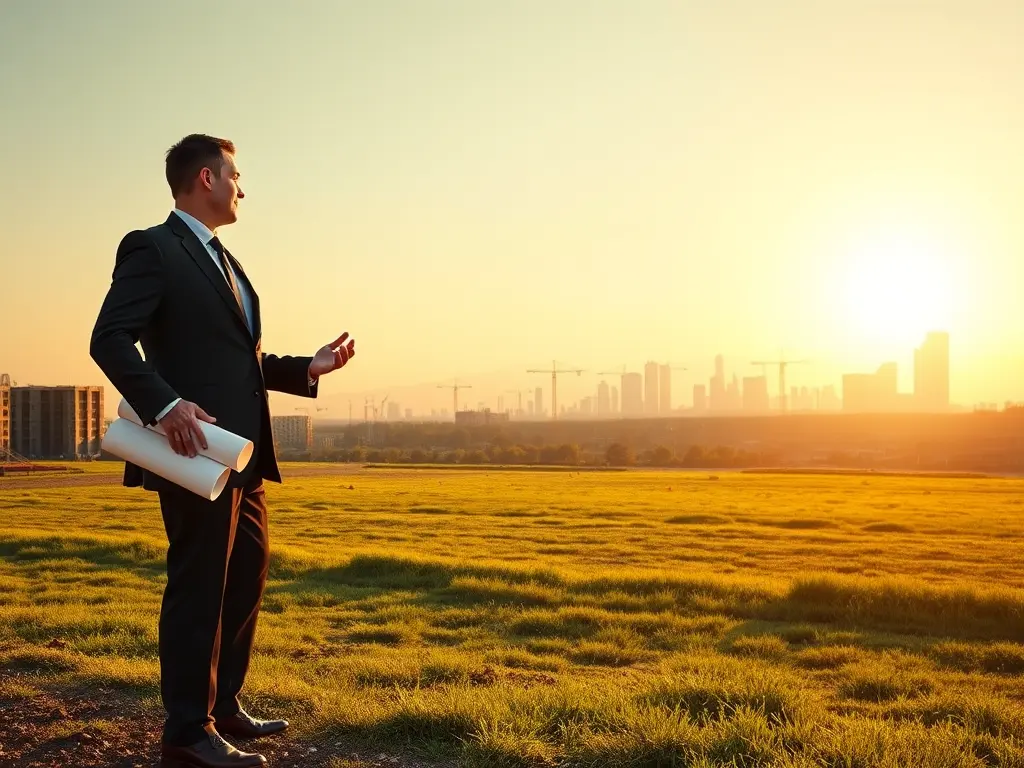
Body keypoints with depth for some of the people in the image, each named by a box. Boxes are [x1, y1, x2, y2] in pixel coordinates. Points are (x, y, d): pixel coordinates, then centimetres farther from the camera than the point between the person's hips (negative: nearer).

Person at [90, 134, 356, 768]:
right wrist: (164, 404, -28)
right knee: (199, 587, -3)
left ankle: (223, 706, 29)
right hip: (198, 450, -10)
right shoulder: (152, 249, -6)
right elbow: (111, 340, -16)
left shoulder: (225, 262, 22)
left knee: (247, 580, 16)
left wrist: (309, 368, 14)